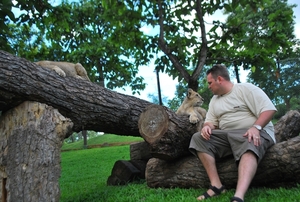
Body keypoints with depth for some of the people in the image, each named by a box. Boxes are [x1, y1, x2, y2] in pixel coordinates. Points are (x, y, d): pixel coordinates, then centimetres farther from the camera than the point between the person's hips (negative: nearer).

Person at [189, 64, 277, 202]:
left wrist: (256, 127, -26)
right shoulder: (214, 100, 19)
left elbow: (269, 109, -10)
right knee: (198, 138, -15)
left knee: (249, 146, -40)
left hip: (253, 133, -6)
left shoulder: (246, 88, -1)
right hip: (227, 135, 6)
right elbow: (211, 121, 16)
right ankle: (216, 185, -25)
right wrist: (207, 126, -9)